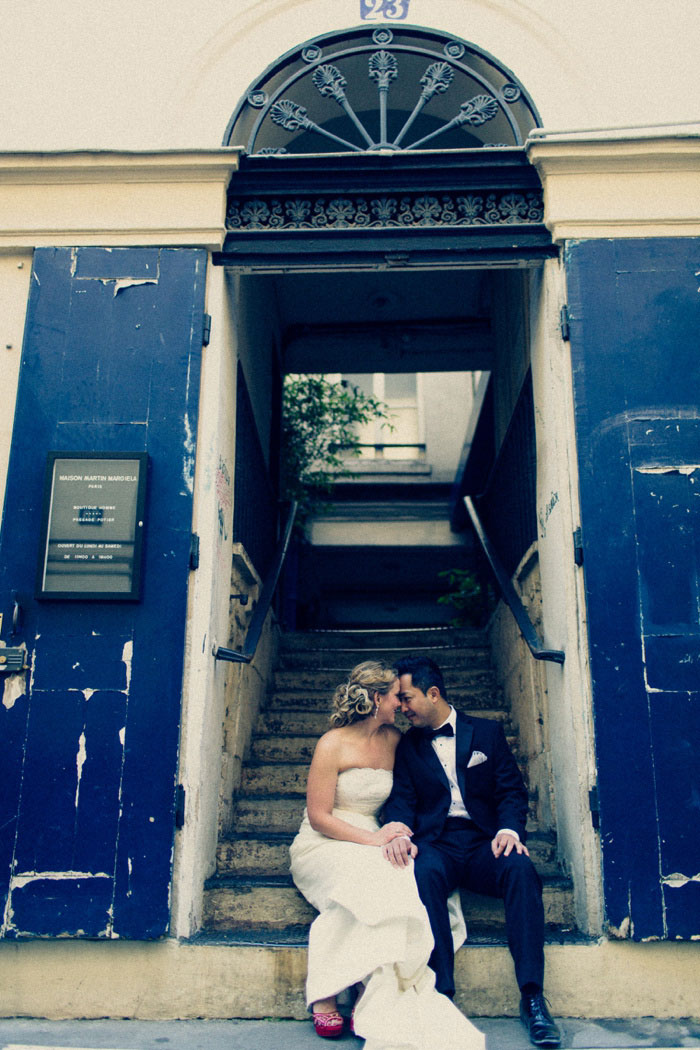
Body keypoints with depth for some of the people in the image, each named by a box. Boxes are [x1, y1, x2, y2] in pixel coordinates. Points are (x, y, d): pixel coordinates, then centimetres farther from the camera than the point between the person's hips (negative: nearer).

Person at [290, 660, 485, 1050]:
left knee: (407, 881, -29)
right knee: (364, 878, -36)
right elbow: (319, 816, -11)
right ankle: (325, 996, -25)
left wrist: (397, 834, 2)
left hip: (373, 843, 4)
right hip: (324, 847, -4)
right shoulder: (333, 744, -9)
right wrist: (372, 839, -19)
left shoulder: (394, 740, 8)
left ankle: (370, 1001, -29)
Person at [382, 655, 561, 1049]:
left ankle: (533, 996, -28)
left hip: (484, 842, 0)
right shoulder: (407, 746, 16)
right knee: (423, 872, -35)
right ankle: (441, 994, -33)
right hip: (436, 844, 0)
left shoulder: (487, 732, 14)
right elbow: (401, 799, 5)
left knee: (521, 868, -32)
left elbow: (512, 790, 7)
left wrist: (509, 830, -14)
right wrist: (399, 833, -18)